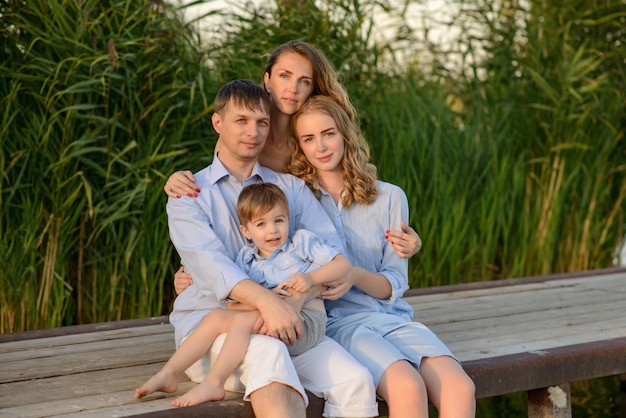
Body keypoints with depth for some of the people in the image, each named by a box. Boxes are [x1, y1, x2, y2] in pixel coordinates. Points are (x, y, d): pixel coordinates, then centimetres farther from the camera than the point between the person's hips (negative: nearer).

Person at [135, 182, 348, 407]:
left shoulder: (302, 241, 6)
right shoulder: (247, 258, 13)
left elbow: (342, 264, -1)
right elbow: (235, 303, 0)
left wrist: (311, 278, -17)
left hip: (306, 320, -5)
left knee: (242, 320, -27)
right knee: (216, 316, -11)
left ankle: (213, 384, -32)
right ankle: (168, 375, -11)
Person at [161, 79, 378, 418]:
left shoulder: (292, 188, 17)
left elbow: (332, 253, 0)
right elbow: (208, 263, -12)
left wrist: (295, 300, -22)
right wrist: (267, 300, -31)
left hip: (285, 324, 3)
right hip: (208, 324, -3)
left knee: (356, 381, -25)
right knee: (268, 353, -38)